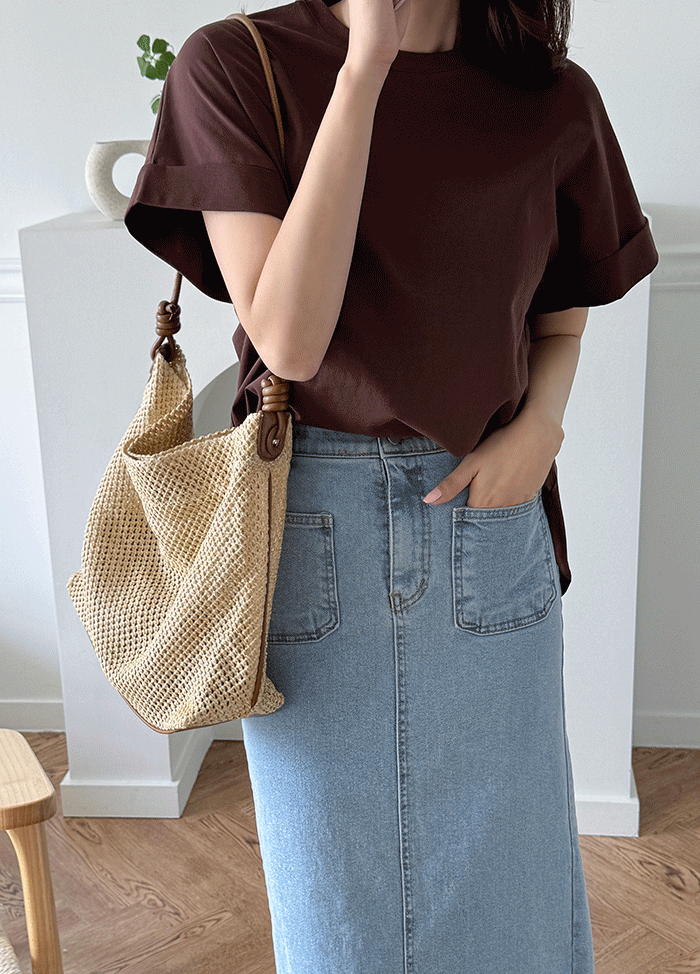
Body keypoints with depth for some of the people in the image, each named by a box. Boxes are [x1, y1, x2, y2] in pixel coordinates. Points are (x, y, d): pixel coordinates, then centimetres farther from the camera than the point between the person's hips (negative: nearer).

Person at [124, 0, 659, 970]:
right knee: (334, 861, 16)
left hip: (490, 511, 2)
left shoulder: (553, 99, 0)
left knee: (501, 851, 17)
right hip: (310, 520, -2)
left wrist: (540, 424, -10)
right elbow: (289, 338, -19)